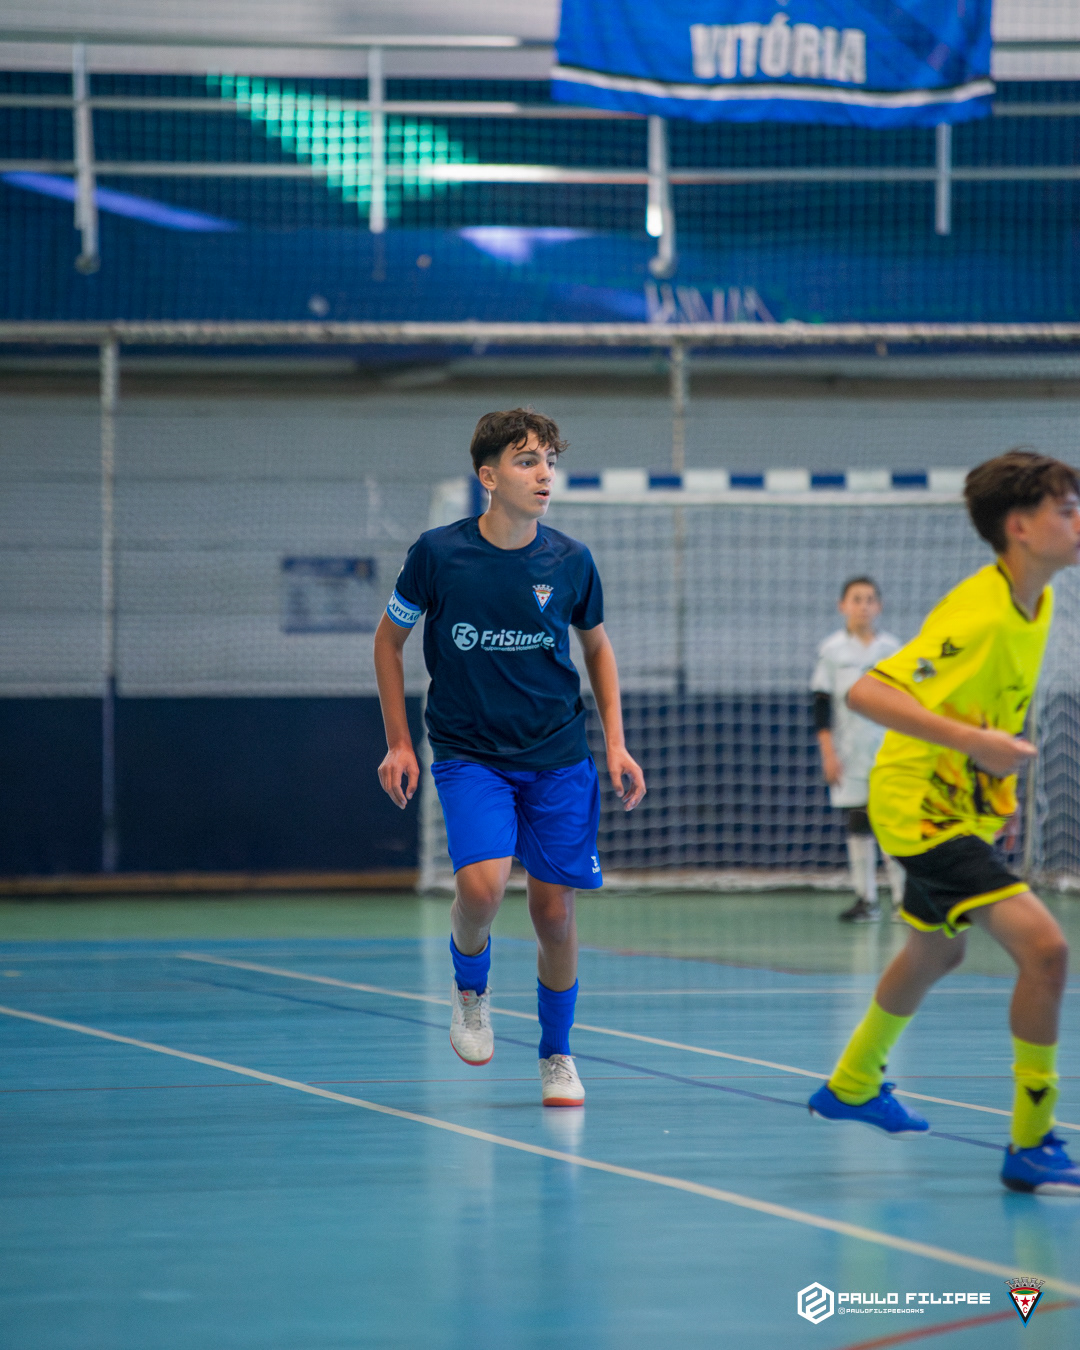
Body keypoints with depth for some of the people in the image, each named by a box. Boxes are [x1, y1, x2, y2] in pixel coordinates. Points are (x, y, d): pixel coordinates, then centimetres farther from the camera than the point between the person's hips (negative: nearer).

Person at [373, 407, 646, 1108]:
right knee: (482, 884, -24)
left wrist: (616, 743, 6)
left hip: (559, 758, 2)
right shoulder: (439, 552, -9)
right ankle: (471, 987, 9)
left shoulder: (570, 560, -3)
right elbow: (390, 637, 6)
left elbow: (598, 648, 14)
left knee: (555, 911, 2)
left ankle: (557, 1056, 23)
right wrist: (399, 742, 3)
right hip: (469, 754, -2)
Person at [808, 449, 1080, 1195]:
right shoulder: (979, 614, -27)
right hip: (922, 805, -10)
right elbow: (865, 692, -32)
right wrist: (972, 741, -37)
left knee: (936, 953, 30)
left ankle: (853, 1085, 54)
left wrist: (999, 758, 14)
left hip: (964, 807, 10)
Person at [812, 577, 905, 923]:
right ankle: (866, 900, 6)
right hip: (850, 752, -1)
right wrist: (828, 752, -5)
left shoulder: (892, 649, 6)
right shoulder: (832, 649, 2)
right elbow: (822, 705, 1)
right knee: (857, 828, 1)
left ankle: (903, 898, 2)